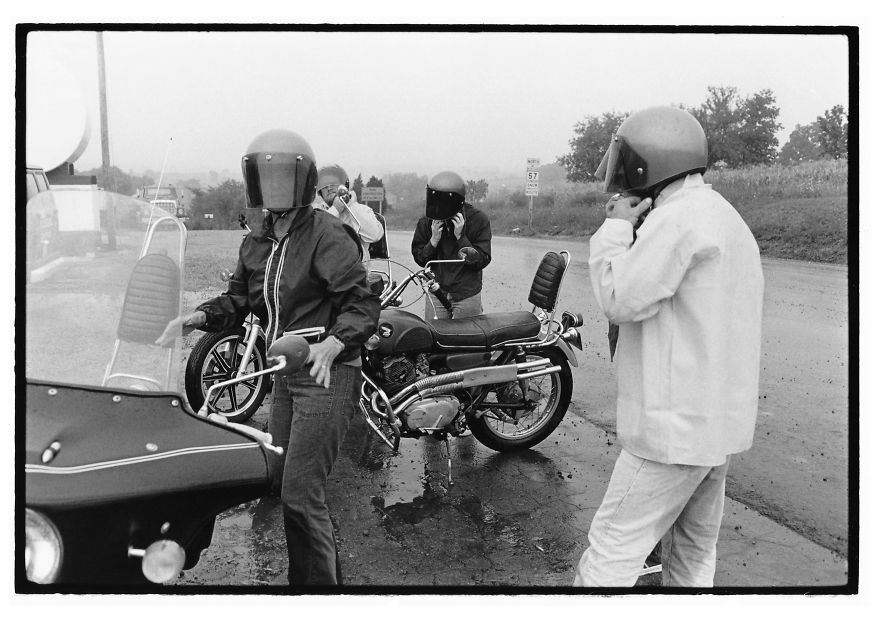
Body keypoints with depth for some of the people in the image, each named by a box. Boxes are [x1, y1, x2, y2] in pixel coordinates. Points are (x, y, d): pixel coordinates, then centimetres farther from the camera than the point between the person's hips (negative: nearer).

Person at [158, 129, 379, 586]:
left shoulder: (327, 234, -12)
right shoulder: (256, 243, 13)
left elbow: (362, 302, -17)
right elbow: (239, 298, 16)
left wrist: (330, 345, -32)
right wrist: (201, 316, -3)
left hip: (326, 374, -8)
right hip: (285, 373, 9)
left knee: (300, 495, -9)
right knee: (282, 483, 17)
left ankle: (319, 580, 10)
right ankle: (301, 575, 35)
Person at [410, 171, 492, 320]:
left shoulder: (478, 220, -10)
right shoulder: (426, 222, -2)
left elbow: (482, 261, -12)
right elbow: (419, 259, 2)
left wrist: (460, 237, -21)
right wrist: (434, 240, -15)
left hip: (467, 295, -2)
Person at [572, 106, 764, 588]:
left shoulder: (677, 218, -17)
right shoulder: (728, 218, 16)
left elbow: (619, 299, -16)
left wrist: (617, 228, -6)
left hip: (675, 426, -10)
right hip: (724, 423, 10)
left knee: (613, 551, -1)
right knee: (693, 554, 19)